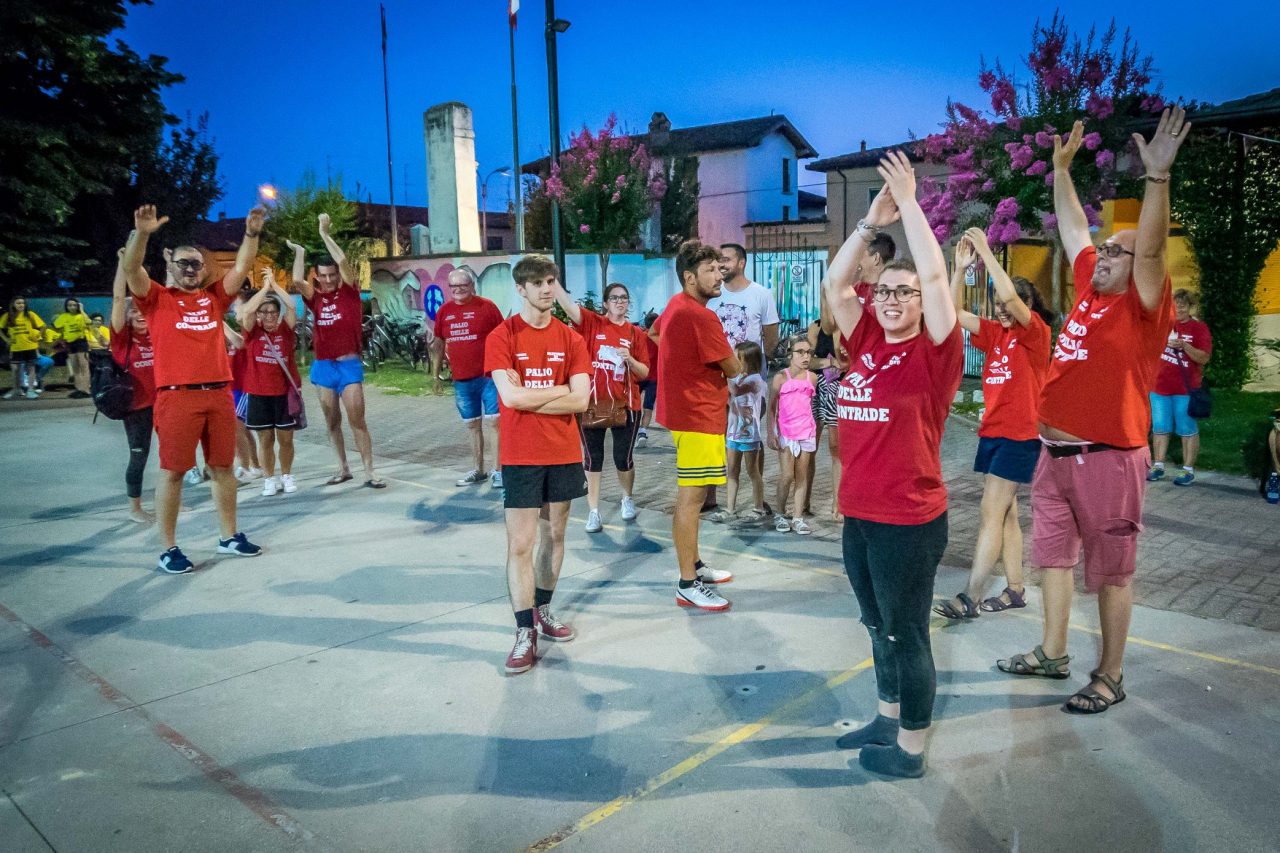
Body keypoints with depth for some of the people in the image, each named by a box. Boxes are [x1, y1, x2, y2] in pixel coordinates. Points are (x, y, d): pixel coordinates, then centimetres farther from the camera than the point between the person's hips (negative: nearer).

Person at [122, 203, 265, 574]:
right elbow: (132, 270, -11)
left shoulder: (214, 297, 14)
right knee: (172, 471, 1)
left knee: (223, 466, 11)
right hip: (177, 396, -4)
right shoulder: (156, 299, 5)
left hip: (219, 393, 4)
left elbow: (241, 267, 8)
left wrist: (252, 233, -5)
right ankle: (169, 548, 9)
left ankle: (229, 536, 23)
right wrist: (142, 234, -25)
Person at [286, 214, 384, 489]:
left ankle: (369, 472, -3)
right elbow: (297, 281, -11)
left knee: (357, 420, -6)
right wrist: (299, 252, 3)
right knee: (332, 421, 10)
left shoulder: (350, 291, 0)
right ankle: (343, 468, 20)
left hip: (349, 364, -4)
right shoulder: (315, 297, 7)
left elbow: (344, 261, -12)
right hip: (322, 366, 4)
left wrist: (325, 234, -7)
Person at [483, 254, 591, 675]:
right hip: (521, 456, -4)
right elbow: (510, 397, -16)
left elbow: (580, 400, -6)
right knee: (521, 543, -3)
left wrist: (529, 396, -12)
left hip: (564, 452, 4)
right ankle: (525, 633, 4)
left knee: (554, 534, 14)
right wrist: (558, 390, -8)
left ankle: (543, 611, 31)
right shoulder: (501, 337, -6)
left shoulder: (571, 339, 3)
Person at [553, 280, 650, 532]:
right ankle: (593, 511, 16)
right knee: (593, 459, 5)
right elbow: (566, 303, -16)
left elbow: (644, 372, 4)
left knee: (623, 458, 9)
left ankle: (627, 499, 35)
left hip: (625, 404, 1)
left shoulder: (636, 334, 3)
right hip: (592, 403, -1)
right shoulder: (592, 323, -1)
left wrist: (629, 359, -16)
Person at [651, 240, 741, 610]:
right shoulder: (702, 317, -20)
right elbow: (733, 369, -13)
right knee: (692, 496, -7)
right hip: (699, 414, -11)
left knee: (691, 493, 18)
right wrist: (720, 361, 10)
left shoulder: (675, 305, 9)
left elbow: (654, 334, 29)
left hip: (686, 409, 11)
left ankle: (695, 564, 30)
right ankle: (688, 586, -3)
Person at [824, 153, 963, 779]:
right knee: (878, 626, 20)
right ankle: (888, 719, 38)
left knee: (906, 632, 5)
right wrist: (871, 222, 1)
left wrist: (909, 203, -12)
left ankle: (909, 748, 20)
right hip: (858, 515, 7)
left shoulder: (934, 352, -8)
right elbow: (836, 282, 8)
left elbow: (935, 275, -18)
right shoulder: (865, 344, 7)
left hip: (909, 521, -7)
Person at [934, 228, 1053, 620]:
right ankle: (1015, 590, 21)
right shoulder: (996, 333, 11)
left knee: (991, 513, -9)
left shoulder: (1036, 332, -8)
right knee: (1004, 513, 11)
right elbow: (955, 312, 5)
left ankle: (970, 598, -7)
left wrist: (986, 251, -20)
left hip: (1019, 436, -8)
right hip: (992, 431, 8)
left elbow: (1010, 297, -25)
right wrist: (960, 267, -5)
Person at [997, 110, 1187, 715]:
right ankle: (1052, 653, 31)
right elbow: (1072, 228, 18)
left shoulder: (1143, 307, -8)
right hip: (1054, 453, 8)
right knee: (1053, 555, 16)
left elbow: (1152, 247, -24)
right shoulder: (1088, 289, 10)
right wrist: (1061, 167, 19)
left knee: (1110, 570, 4)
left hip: (1107, 458, -7)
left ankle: (1110, 676, 17)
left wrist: (1157, 176, -33)